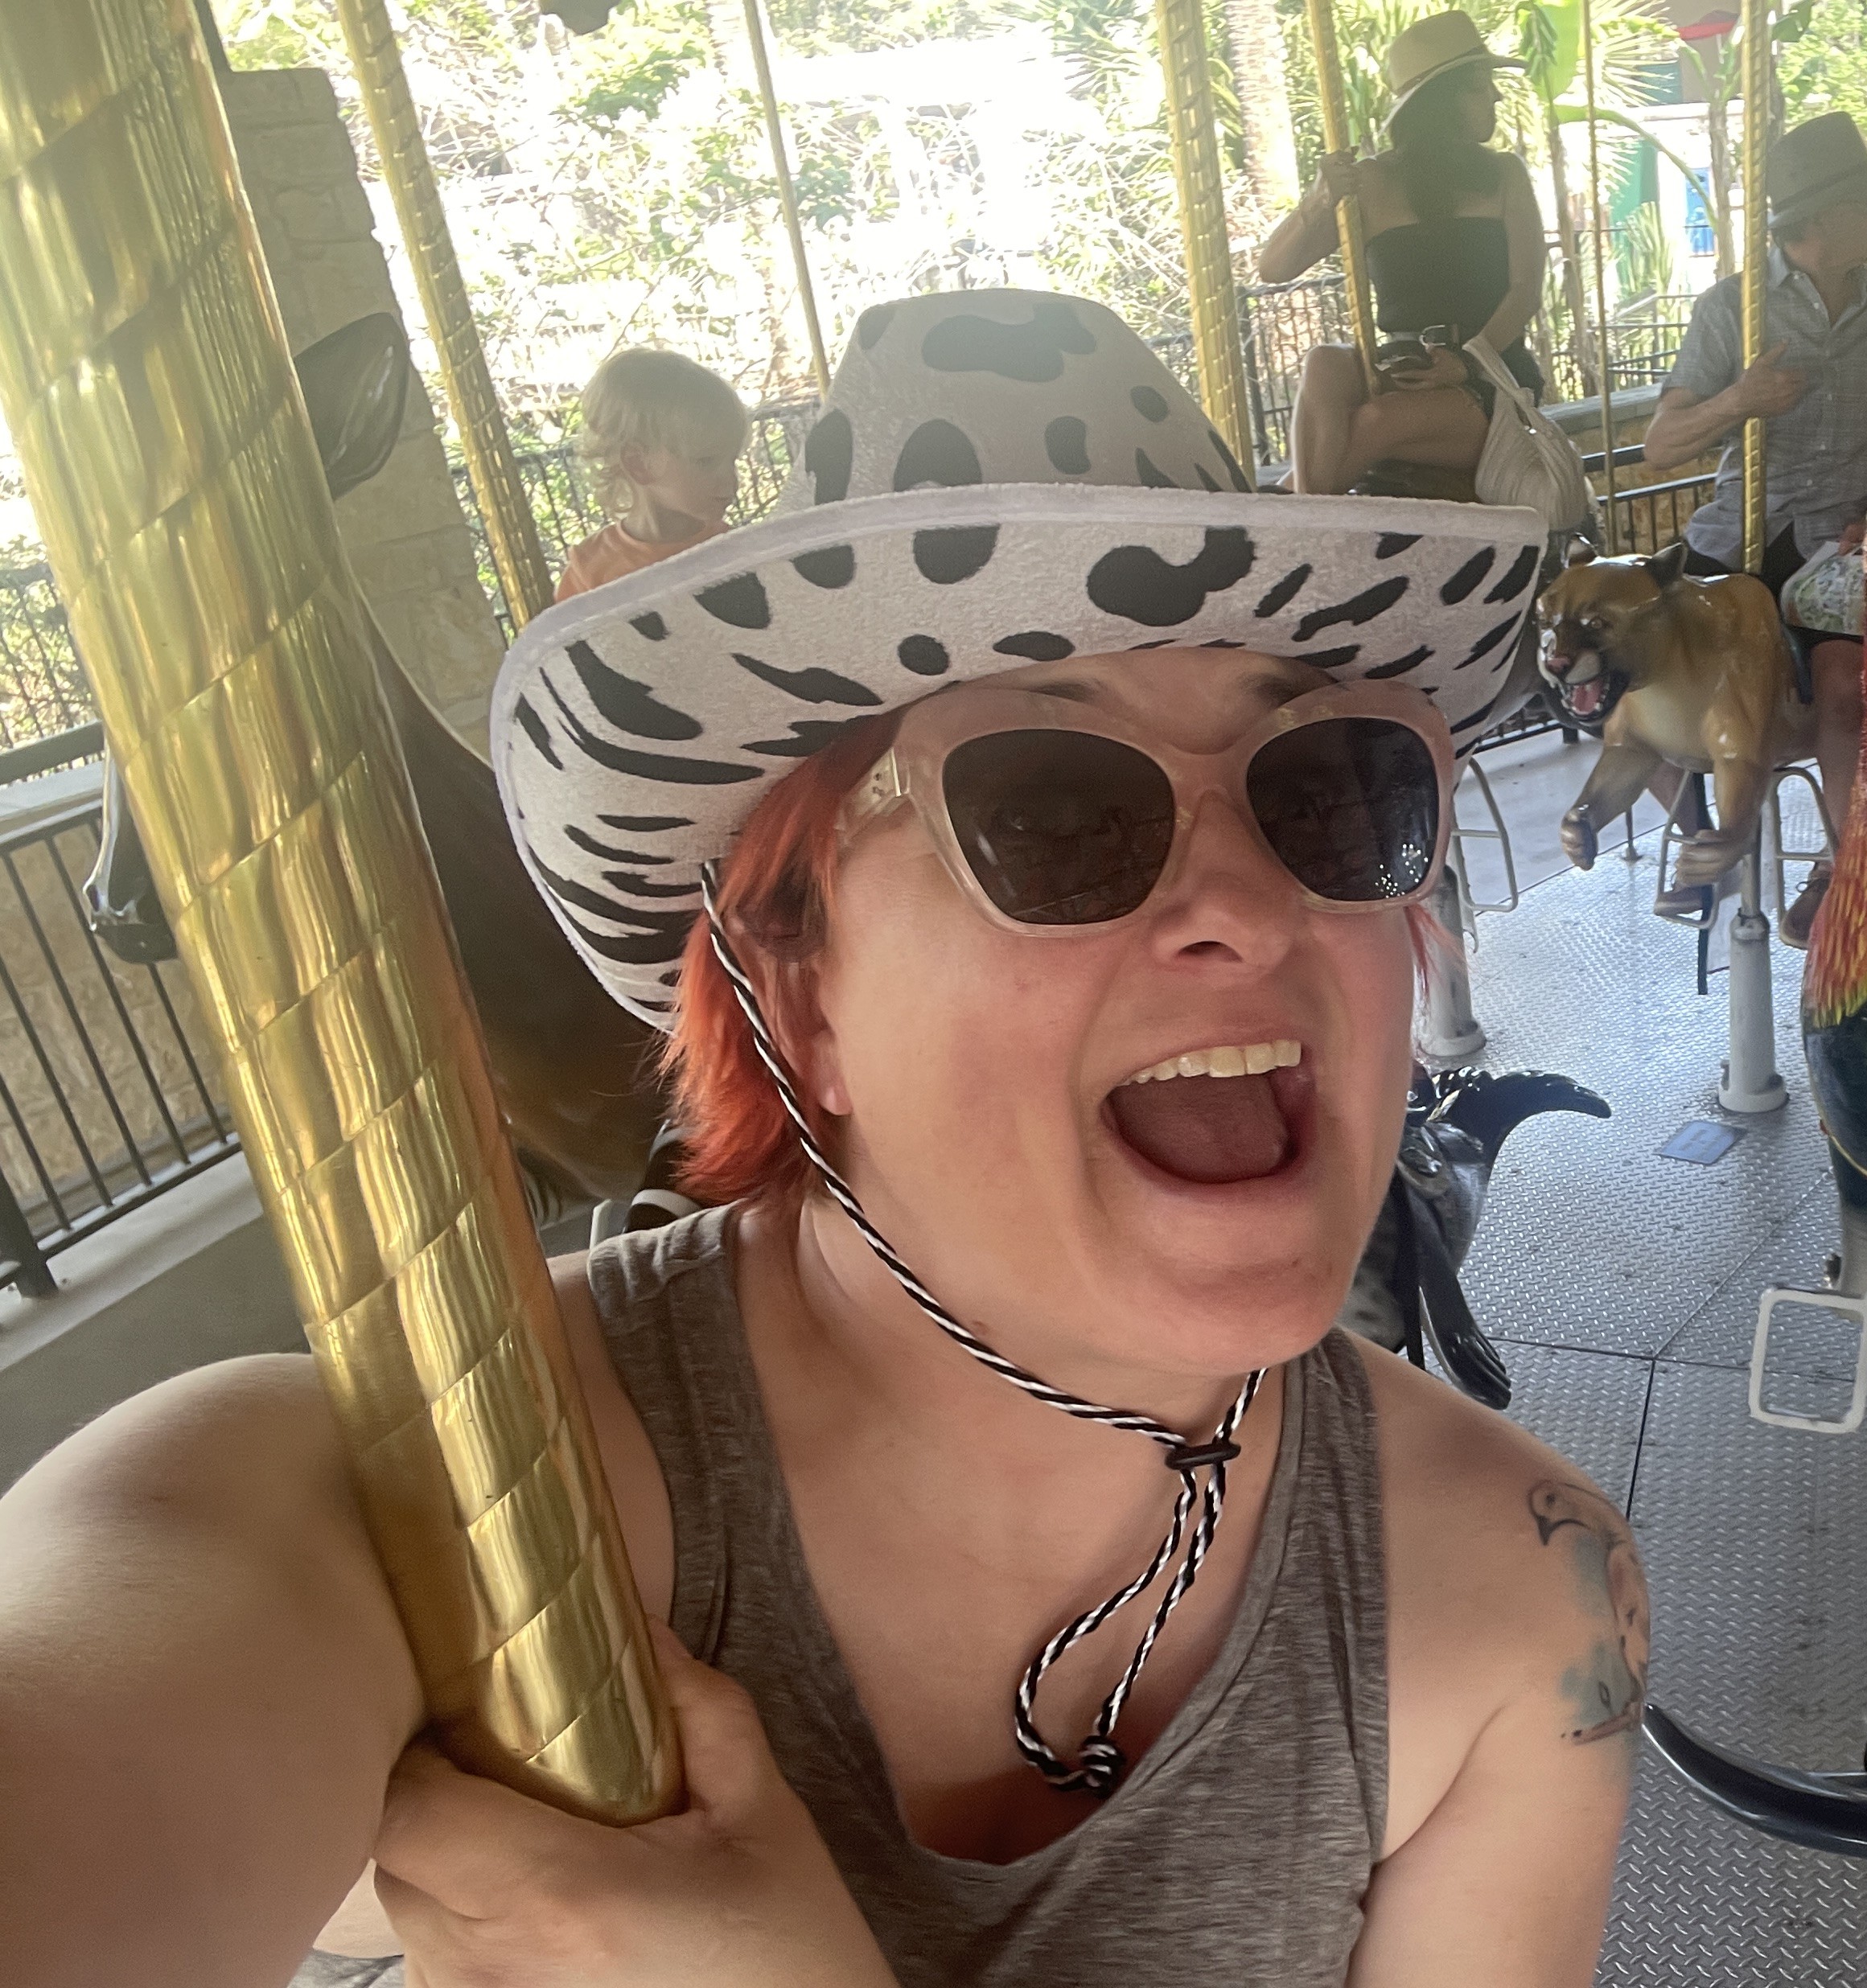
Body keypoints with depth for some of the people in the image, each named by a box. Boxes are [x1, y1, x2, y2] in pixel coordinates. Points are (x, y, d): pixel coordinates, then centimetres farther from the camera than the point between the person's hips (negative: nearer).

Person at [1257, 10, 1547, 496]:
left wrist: (1468, 361, -18)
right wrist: (1320, 203, -16)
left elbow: (1527, 290, -1)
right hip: (1396, 372, 1)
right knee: (1324, 366, -30)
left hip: (1490, 386, -1)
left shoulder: (1504, 176, 8)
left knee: (1378, 421, -32)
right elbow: (1272, 268, 2)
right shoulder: (1370, 182, 7)